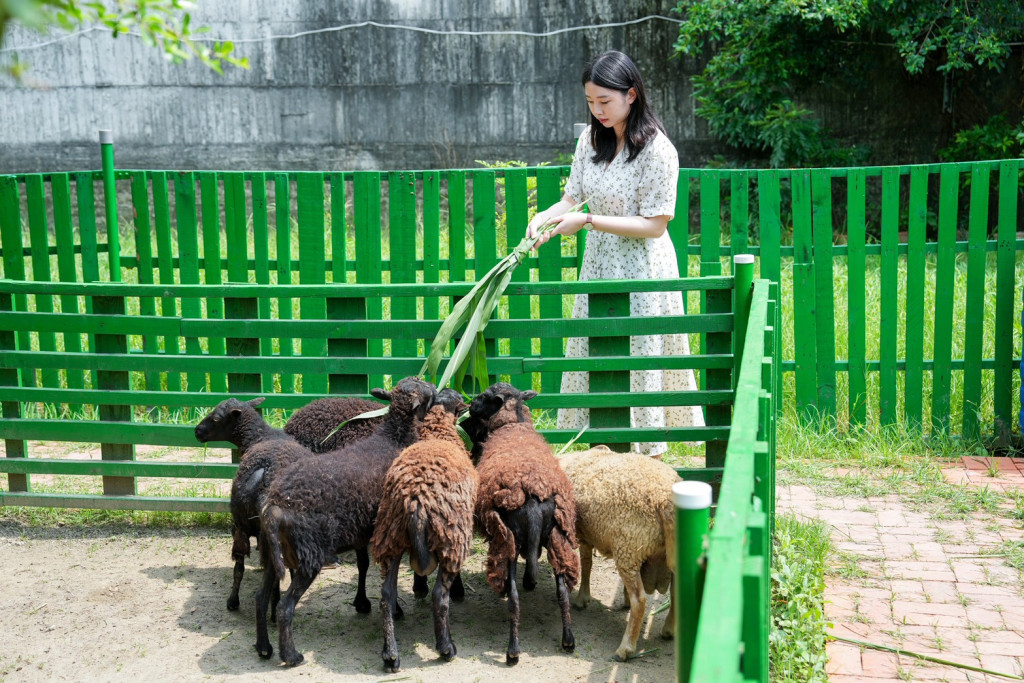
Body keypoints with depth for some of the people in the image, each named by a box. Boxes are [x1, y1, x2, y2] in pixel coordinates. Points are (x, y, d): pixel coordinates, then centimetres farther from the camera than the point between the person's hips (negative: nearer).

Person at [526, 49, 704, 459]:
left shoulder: (656, 149, -16)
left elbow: (654, 225, -18)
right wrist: (546, 216, -13)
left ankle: (651, 462, 14)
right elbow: (572, 198, 9)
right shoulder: (591, 140, 5)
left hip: (642, 273, -7)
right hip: (598, 267, 7)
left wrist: (588, 221, -21)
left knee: (640, 361, 1)